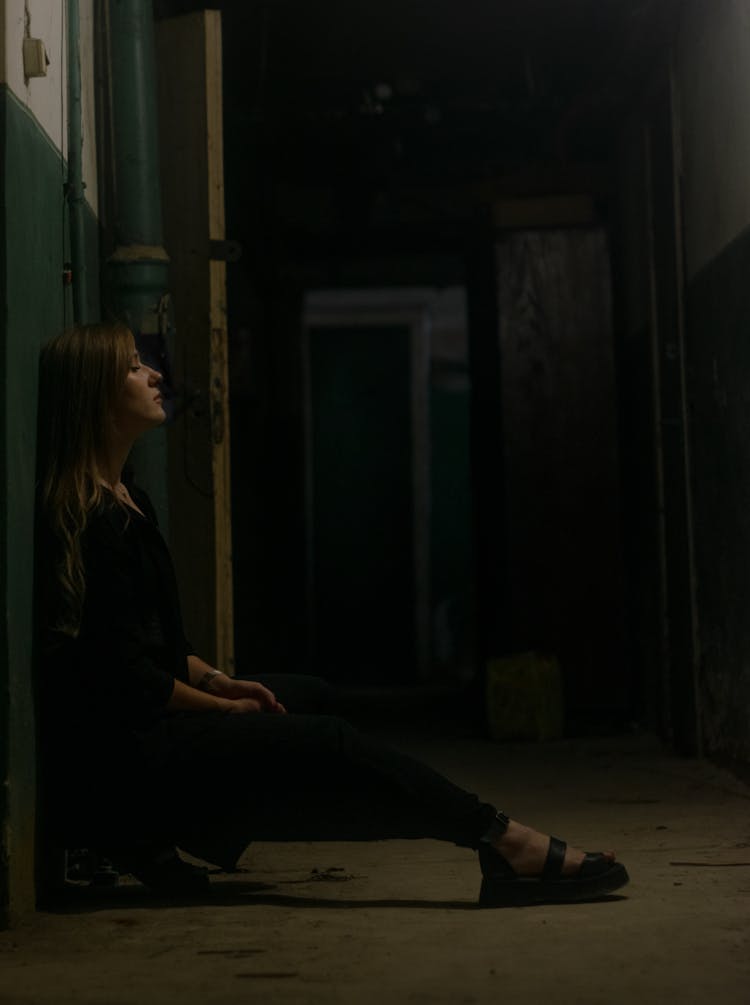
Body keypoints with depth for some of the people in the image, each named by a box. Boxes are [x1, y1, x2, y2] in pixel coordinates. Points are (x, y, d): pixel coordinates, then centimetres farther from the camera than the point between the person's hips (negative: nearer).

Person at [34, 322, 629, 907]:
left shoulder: (126, 502, 16)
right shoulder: (87, 521, -17)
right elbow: (123, 676, -19)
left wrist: (215, 681, 4)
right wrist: (225, 706, -6)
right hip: (111, 756, -11)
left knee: (306, 695, 15)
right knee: (328, 744, -15)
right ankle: (504, 841, -14)